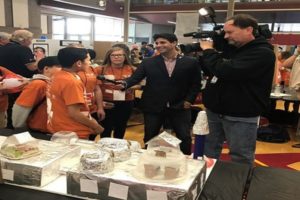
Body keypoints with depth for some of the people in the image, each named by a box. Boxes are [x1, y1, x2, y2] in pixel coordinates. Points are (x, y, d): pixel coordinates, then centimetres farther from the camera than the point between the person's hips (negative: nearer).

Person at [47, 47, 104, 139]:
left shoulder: (58, 76, 4)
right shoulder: (71, 82, -23)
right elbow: (74, 113, -25)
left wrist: (89, 120, 12)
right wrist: (96, 126, -12)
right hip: (73, 134, -9)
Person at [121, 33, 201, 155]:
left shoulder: (191, 62, -1)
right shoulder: (148, 62, 1)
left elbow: (196, 84, 4)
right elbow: (135, 78, -8)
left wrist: (189, 100, -6)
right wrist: (124, 84, -27)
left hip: (179, 107, 0)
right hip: (153, 107, 1)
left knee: (185, 138, 7)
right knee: (150, 137, 12)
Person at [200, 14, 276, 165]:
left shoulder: (262, 53, -16)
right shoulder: (232, 48, 11)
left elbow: (226, 71, -29)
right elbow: (212, 71, 18)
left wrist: (208, 50, -14)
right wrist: (203, 55, 0)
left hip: (241, 117, -8)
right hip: (215, 111, 8)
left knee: (240, 160, 5)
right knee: (208, 152, 16)